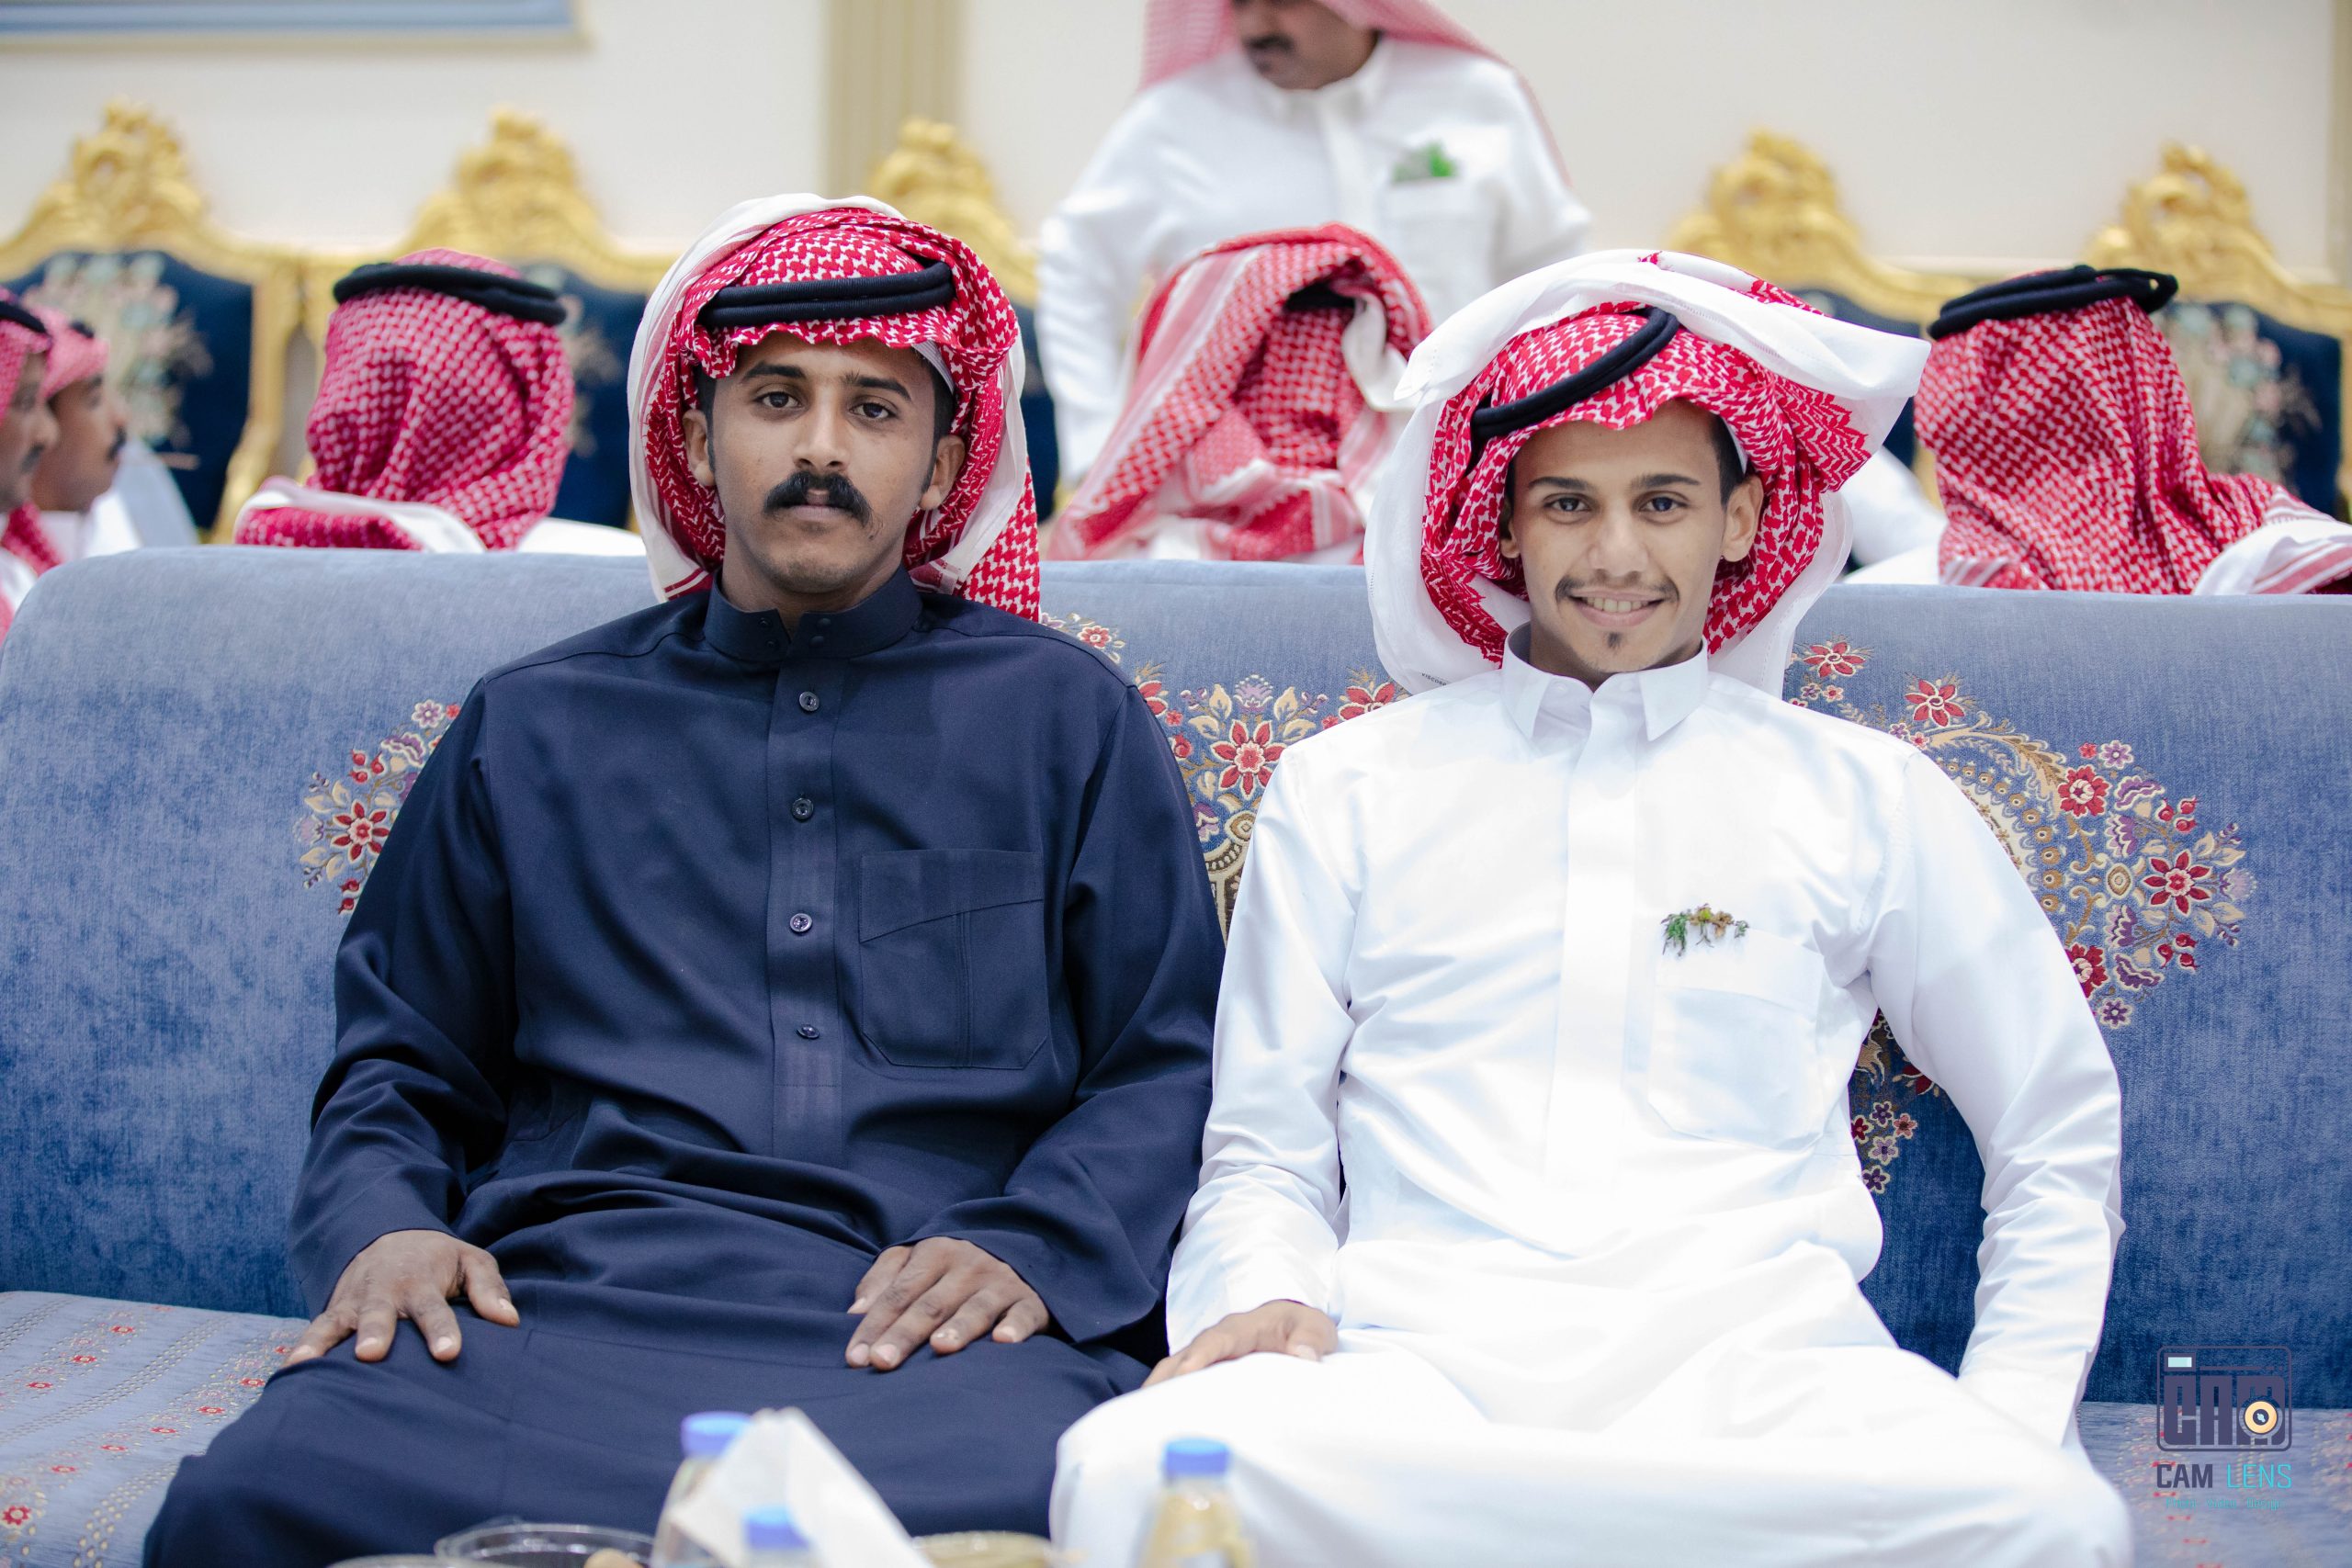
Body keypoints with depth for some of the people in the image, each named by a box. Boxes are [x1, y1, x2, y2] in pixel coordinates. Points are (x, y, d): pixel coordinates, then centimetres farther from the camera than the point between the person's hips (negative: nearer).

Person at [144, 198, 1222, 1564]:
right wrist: (382, 1227, 1)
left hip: (928, 1326, -1)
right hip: (568, 1290, 2)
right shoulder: (536, 728, 24)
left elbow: (1172, 1067, 12)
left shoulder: (1068, 716, 18)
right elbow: (399, 1064, 24)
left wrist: (1027, 1247, -8)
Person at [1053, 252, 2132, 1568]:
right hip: (1415, 1354, -2)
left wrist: (2007, 1423, 6)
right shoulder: (1348, 790, 18)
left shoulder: (1867, 798, 18)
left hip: (1751, 1357, 2)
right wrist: (1271, 1297, -5)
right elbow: (1264, 1152, 18)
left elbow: (2059, 1133, 22)